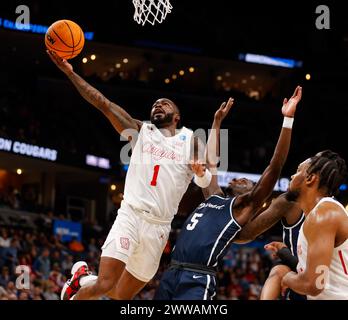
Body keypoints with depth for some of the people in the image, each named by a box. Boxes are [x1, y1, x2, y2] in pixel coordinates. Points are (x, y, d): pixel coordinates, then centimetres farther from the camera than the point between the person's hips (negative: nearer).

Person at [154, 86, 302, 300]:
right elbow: (212, 161, 36)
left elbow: (275, 168, -2)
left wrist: (288, 119, -7)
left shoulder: (245, 206, 6)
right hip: (172, 273, 7)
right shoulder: (213, 196, 24)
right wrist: (217, 122, 39)